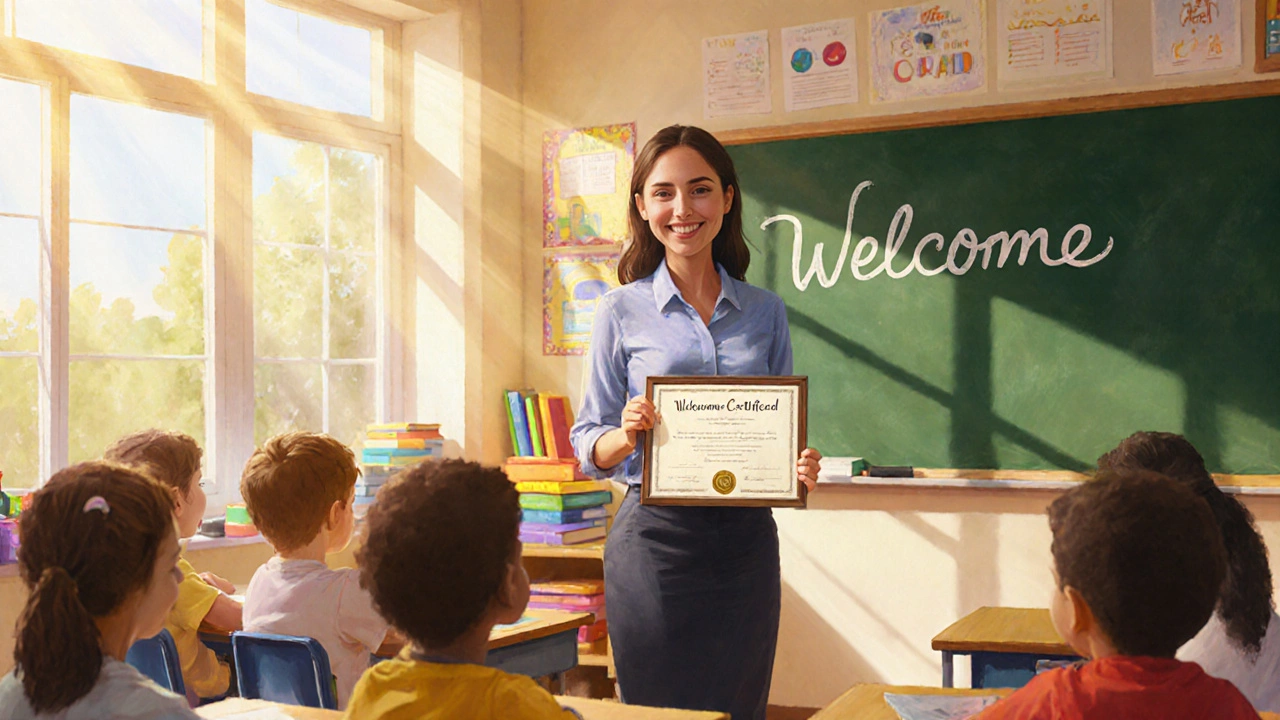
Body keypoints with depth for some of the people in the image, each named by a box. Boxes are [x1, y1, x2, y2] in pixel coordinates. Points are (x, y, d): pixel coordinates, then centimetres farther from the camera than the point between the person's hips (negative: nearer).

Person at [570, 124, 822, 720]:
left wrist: (799, 467, -8)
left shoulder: (765, 312, 8)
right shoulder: (623, 311, 1)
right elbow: (588, 448, 2)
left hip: (746, 541, 3)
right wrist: (627, 435, -19)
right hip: (654, 541, -2)